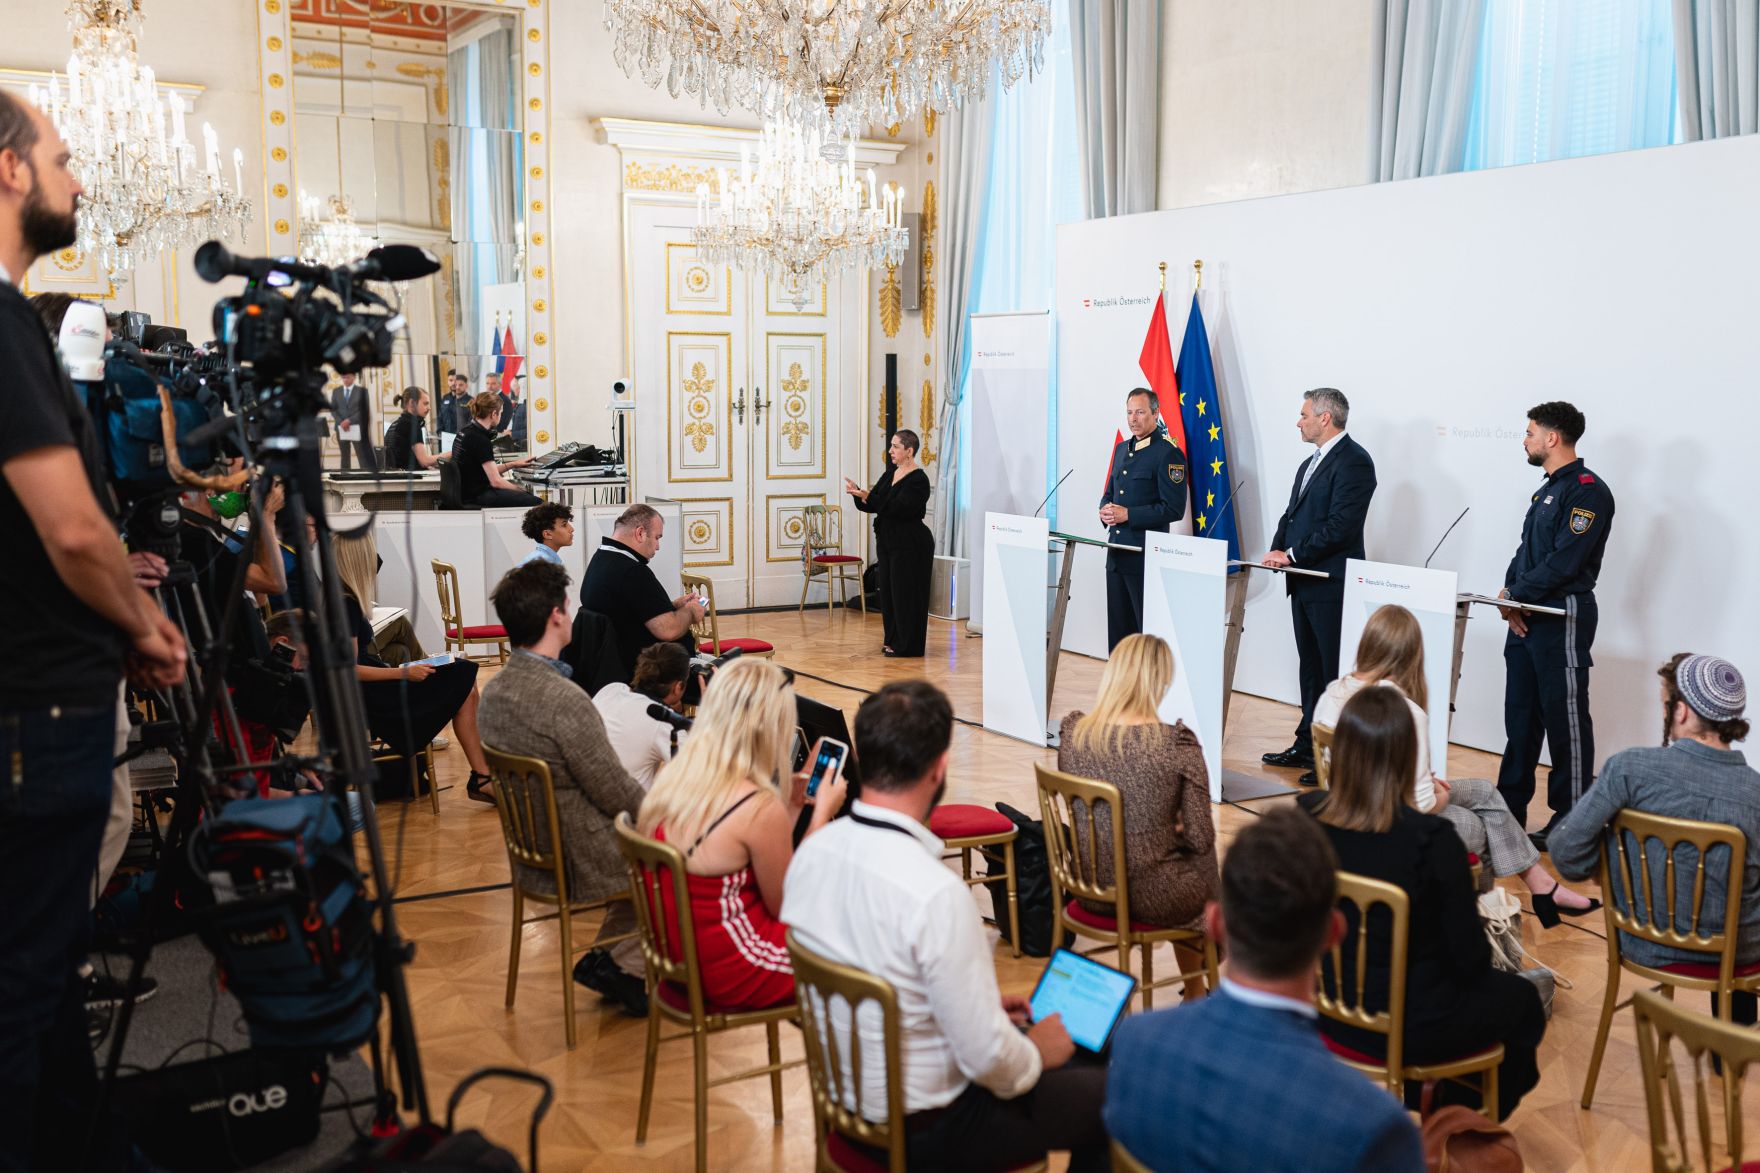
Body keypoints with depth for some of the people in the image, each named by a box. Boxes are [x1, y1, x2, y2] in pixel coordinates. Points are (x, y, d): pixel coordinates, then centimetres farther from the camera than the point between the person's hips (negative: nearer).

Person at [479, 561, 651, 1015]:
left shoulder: (493, 691, 0)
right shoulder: (564, 700, -28)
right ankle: (621, 964, 14)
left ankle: (609, 956, 22)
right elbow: (616, 793, -21)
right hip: (581, 862, -8)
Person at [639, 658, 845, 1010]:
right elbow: (785, 905, -11)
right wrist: (822, 816, -6)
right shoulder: (759, 807, -25)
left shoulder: (670, 779, -2)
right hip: (734, 974, -8)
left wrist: (790, 808, 9)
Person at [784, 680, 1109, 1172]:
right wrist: (1036, 1054, -3)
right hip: (925, 1129, -8)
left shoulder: (812, 851, -8)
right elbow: (987, 1058, -25)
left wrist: (984, 1008, 12)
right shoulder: (935, 894, -32)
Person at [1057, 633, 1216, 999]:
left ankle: (1195, 990, 51)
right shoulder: (1177, 742, -20)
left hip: (1090, 890, 4)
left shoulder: (1072, 731, -6)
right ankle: (1196, 993, 50)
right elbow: (1200, 838, -15)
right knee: (1204, 859, 31)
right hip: (1151, 896, -4)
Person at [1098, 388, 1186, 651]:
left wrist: (1128, 515, -18)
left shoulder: (1168, 453, -9)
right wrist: (1106, 510, 1)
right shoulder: (1121, 448, 15)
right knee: (1117, 628, 12)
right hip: (1116, 552, 8)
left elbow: (1173, 509, -15)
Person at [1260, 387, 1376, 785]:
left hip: (1332, 587, -9)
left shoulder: (1353, 461, -13)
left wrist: (1293, 554, -17)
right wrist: (1278, 549, 1)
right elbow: (1292, 515, 20)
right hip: (1304, 584, 10)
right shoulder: (1310, 464, 19)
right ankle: (1308, 746, 24)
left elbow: (1341, 526, -21)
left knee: (1335, 674, -3)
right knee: (1311, 669, 15)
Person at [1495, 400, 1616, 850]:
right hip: (1526, 618, 9)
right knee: (1520, 714, 13)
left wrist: (1514, 594, -12)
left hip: (1562, 620, -9)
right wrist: (1511, 594, 0)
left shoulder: (1587, 491, -13)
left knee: (1565, 719, -3)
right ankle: (1510, 808, 22)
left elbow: (1564, 562, -19)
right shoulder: (1546, 490, 17)